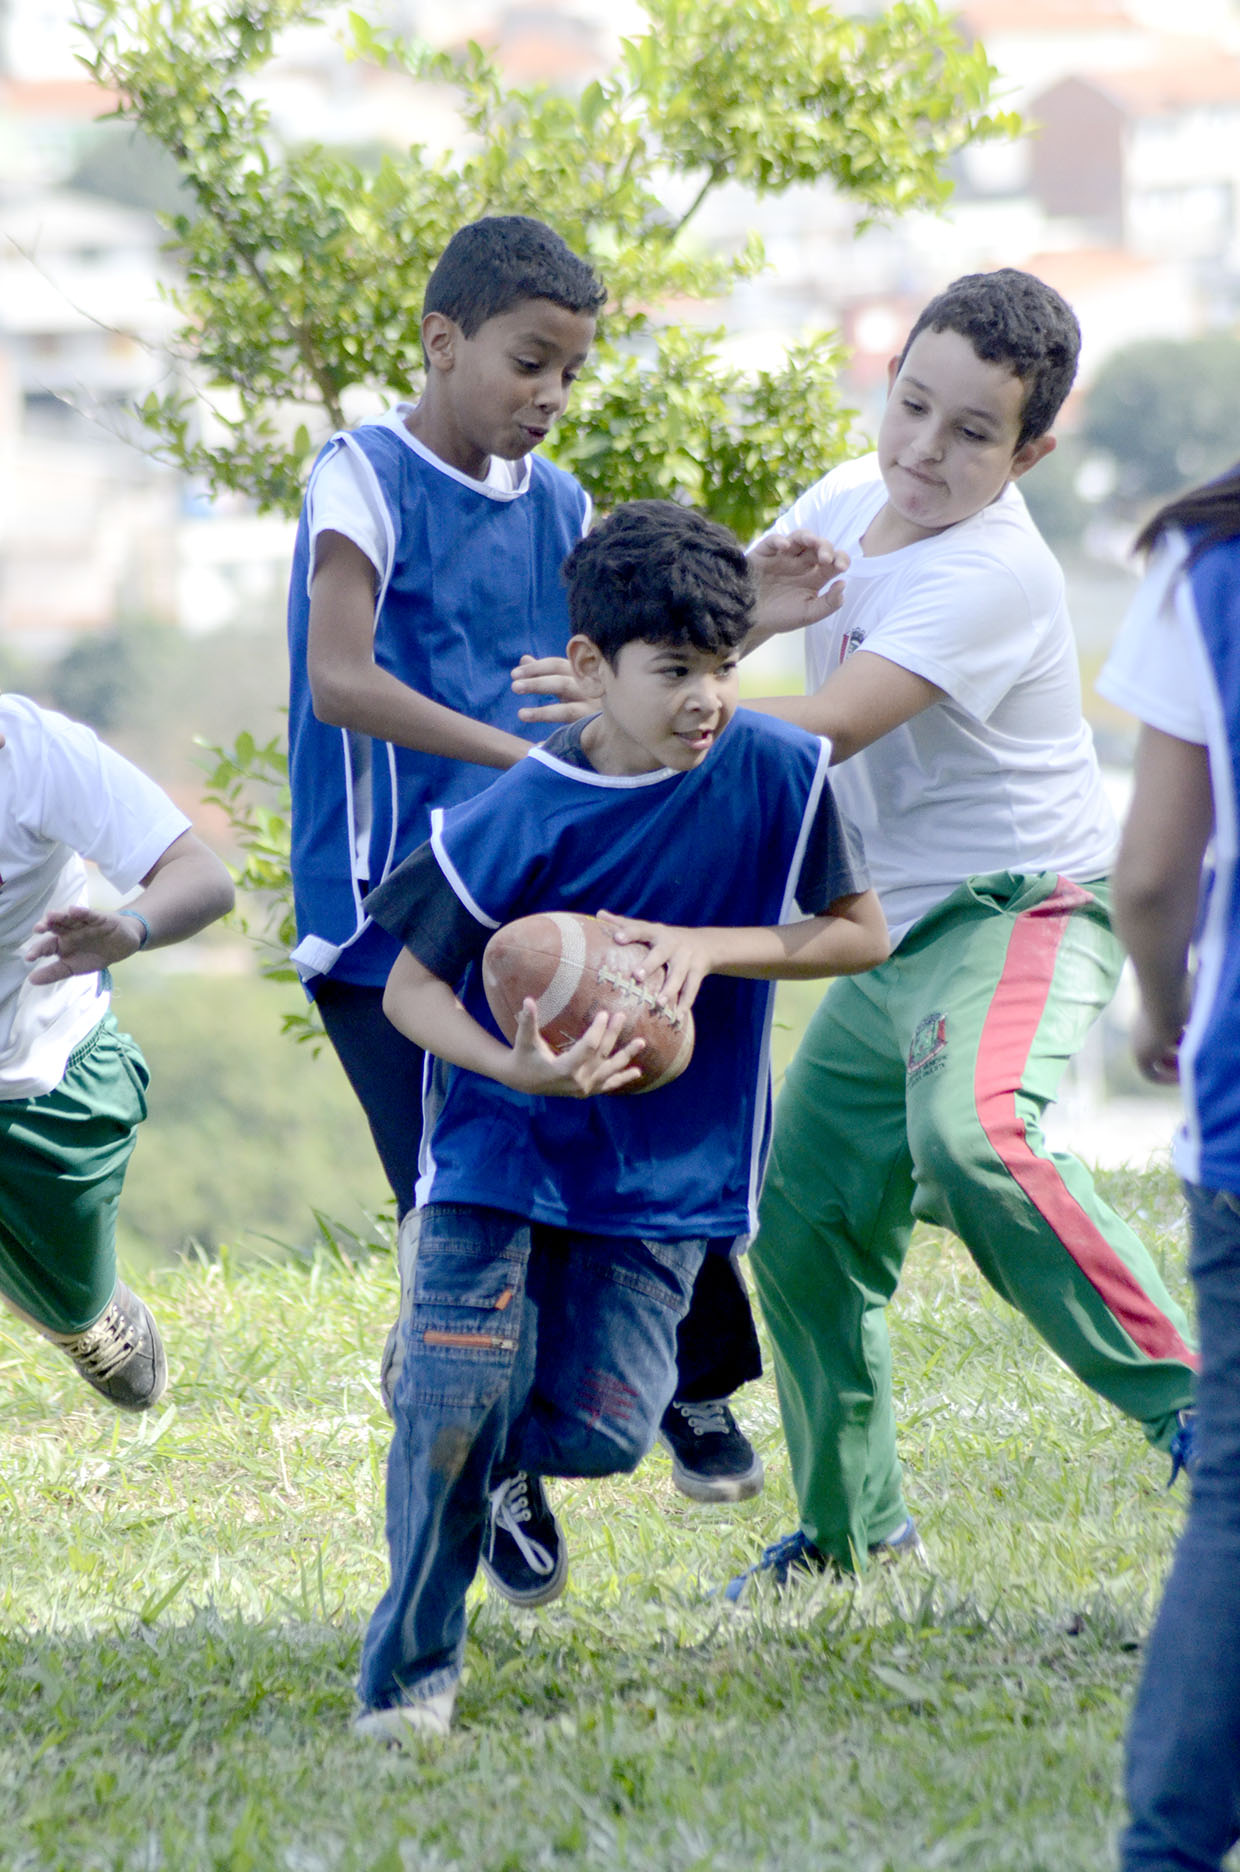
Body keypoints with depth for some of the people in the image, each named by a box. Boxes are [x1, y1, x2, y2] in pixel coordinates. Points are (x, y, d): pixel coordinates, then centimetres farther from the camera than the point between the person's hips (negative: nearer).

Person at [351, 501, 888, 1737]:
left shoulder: (778, 775, -11)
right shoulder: (519, 819, -16)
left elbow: (863, 934, 0)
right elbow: (410, 989, -8)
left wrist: (711, 948, -16)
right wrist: (521, 1069, -27)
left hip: (663, 1168, 2)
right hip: (503, 1148, -2)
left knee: (600, 1429, -10)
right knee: (455, 1396, -14)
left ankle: (505, 1464, 28)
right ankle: (412, 1668, 7)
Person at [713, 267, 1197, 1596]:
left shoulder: (994, 576, -21)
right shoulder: (852, 498, 4)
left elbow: (823, 730, -29)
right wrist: (752, 602, -7)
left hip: (1023, 907, -8)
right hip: (893, 937, 9)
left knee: (971, 1140, -37)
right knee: (801, 1220, 8)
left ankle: (1192, 1405, -31)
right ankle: (854, 1525, 27)